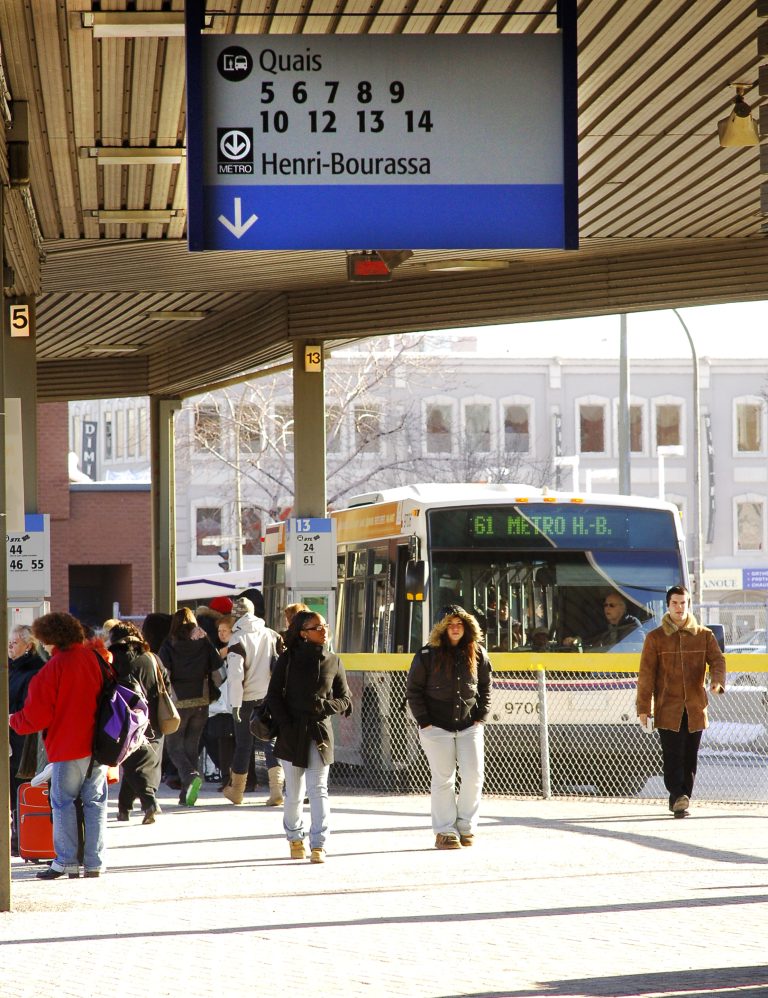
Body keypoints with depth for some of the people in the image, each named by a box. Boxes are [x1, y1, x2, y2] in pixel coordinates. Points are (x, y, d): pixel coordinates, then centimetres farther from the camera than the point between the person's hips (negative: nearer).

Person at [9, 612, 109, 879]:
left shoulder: (53, 669, -12)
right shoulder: (95, 659, 4)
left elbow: (37, 715, -10)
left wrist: (13, 720, 9)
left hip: (68, 746, -5)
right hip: (99, 744, 5)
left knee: (63, 802, 4)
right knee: (95, 801, 8)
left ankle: (66, 861, 1)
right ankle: (95, 862, 6)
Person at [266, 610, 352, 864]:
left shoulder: (333, 662, 7)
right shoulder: (288, 659, 3)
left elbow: (346, 700, 12)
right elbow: (274, 696, 3)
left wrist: (326, 706, -9)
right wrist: (285, 726, -9)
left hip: (320, 732, 0)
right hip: (292, 733, 0)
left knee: (318, 789, -11)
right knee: (294, 793, 6)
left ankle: (319, 845, -14)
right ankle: (294, 838, 28)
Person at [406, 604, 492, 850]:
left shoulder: (477, 654, 5)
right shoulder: (427, 655, -4)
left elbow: (485, 688, 16)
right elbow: (413, 690, 0)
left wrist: (480, 717, 5)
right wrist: (424, 721, -6)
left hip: (469, 726, 3)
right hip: (437, 727, -3)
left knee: (473, 776, -4)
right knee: (443, 779, -2)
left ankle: (465, 826, 12)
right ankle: (444, 832, 6)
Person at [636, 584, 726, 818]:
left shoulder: (704, 635, 9)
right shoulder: (655, 638, 4)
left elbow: (717, 660, 1)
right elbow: (646, 674, 2)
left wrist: (717, 681, -23)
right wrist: (644, 707, -4)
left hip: (695, 708, 2)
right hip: (667, 709, -2)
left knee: (690, 757, 6)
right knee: (673, 755, -13)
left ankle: (681, 801, 14)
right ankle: (678, 797, -20)